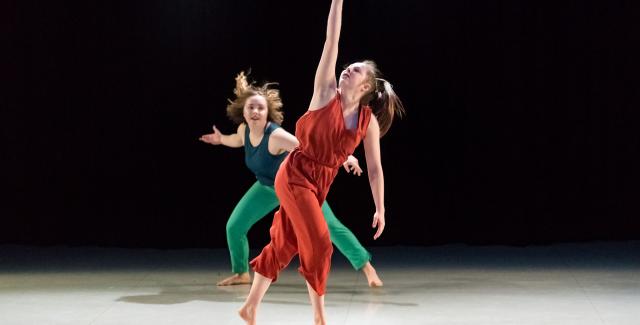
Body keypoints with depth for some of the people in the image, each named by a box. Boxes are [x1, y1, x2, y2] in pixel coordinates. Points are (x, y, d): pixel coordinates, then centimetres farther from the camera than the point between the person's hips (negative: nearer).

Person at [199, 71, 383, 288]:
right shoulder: (244, 129, -15)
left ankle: (366, 267, -4)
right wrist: (221, 139, 10)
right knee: (234, 226, 1)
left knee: (330, 226, -13)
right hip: (268, 187, 6)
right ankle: (242, 273, 22)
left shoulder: (276, 135, -37)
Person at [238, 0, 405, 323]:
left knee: (282, 246, 10)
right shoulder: (326, 94, -9)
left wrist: (380, 209, -1)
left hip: (320, 184, 4)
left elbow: (374, 168, 2)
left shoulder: (369, 121, -2)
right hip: (294, 176, -4)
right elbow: (332, 41, -11)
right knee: (318, 243, -9)